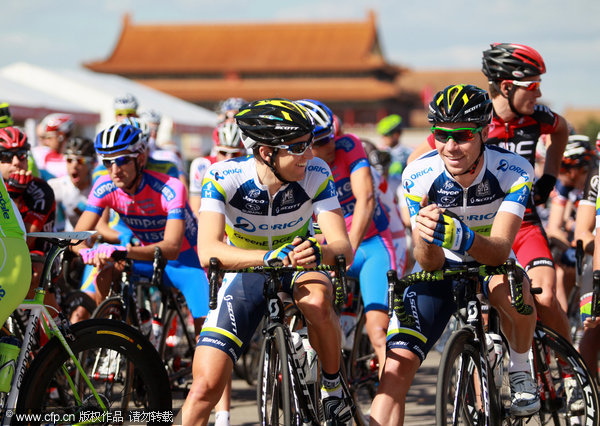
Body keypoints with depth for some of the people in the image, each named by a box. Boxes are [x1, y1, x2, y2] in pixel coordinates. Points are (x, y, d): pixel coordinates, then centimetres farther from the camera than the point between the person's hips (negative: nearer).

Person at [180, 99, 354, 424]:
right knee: (206, 386, -13)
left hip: (297, 269, 0)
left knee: (318, 302, -36)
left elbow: (344, 248, -28)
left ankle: (332, 387, -12)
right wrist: (269, 257, -54)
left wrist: (318, 252, -52)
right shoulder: (223, 177, -25)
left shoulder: (316, 174, -22)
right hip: (244, 273, 0)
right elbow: (208, 252, -38)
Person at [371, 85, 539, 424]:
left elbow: (499, 250, -33)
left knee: (510, 288, -37)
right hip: (442, 268, 1)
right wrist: (426, 237, -47)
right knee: (397, 368, -17)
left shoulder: (514, 171, -24)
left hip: (492, 263, -1)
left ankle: (521, 371, -10)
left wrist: (463, 237, -55)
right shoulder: (418, 176, -21)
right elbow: (429, 264, -23)